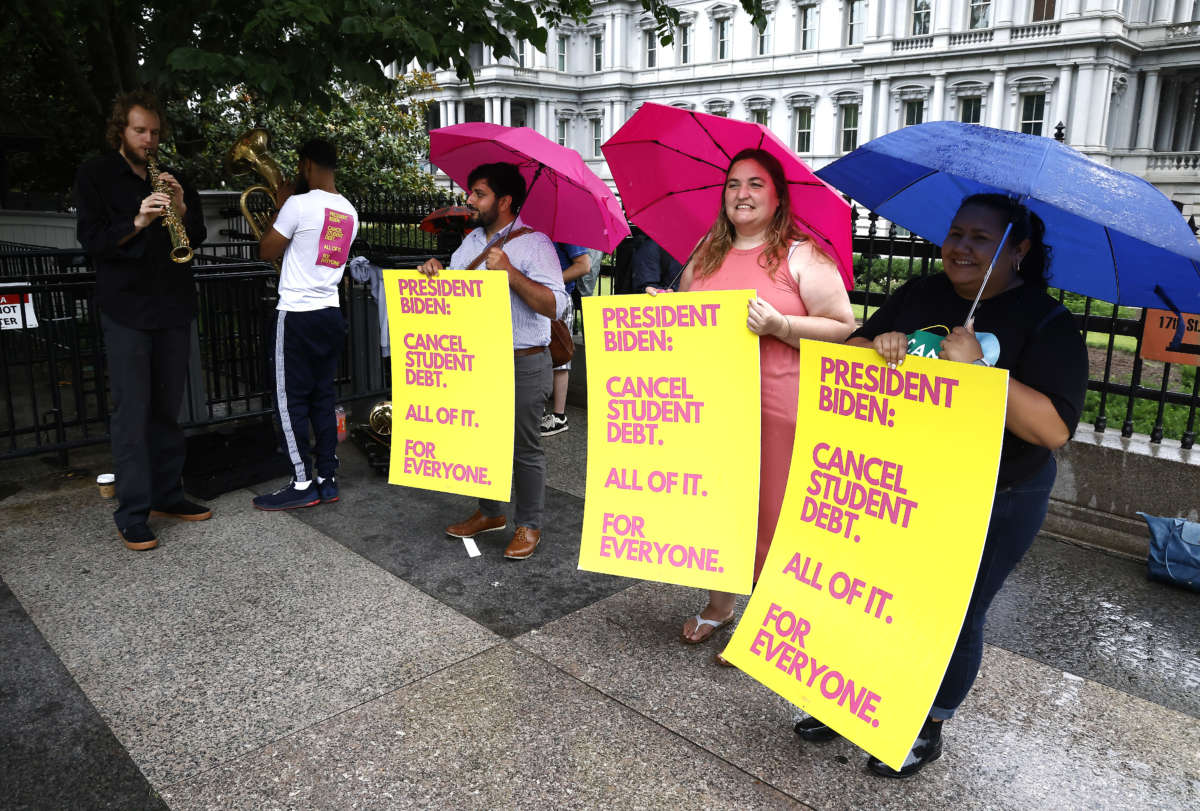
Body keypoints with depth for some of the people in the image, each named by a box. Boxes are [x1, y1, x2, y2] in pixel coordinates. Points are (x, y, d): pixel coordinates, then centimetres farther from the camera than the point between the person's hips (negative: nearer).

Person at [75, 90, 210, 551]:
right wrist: (137, 223, -24)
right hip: (125, 310, -4)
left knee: (167, 409, 10)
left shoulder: (173, 177, 13)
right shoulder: (96, 176, 2)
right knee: (132, 412, -6)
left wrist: (182, 209, -11)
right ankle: (133, 515, -1)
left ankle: (167, 495, 21)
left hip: (174, 307, 4)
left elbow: (197, 238, 9)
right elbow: (91, 240, -7)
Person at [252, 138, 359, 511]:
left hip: (297, 315, -7)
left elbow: (266, 251, -4)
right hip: (331, 315, 7)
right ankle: (327, 480, 14)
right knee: (322, 398, 11)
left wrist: (281, 206, 5)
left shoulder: (299, 204, -13)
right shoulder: (349, 213, 9)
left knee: (290, 401, 0)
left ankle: (302, 485, 3)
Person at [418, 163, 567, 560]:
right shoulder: (471, 241, 14)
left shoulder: (535, 243, -9)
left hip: (522, 364, -7)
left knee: (524, 448, 2)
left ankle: (528, 525, 17)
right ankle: (489, 513, 34)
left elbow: (555, 305, -19)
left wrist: (511, 274, -27)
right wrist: (435, 271, -1)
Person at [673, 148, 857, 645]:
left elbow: (843, 327, -8)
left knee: (767, 514, 4)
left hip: (775, 412, -5)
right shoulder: (706, 254, 13)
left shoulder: (801, 256, -3)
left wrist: (778, 325, -20)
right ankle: (718, 605, 34)